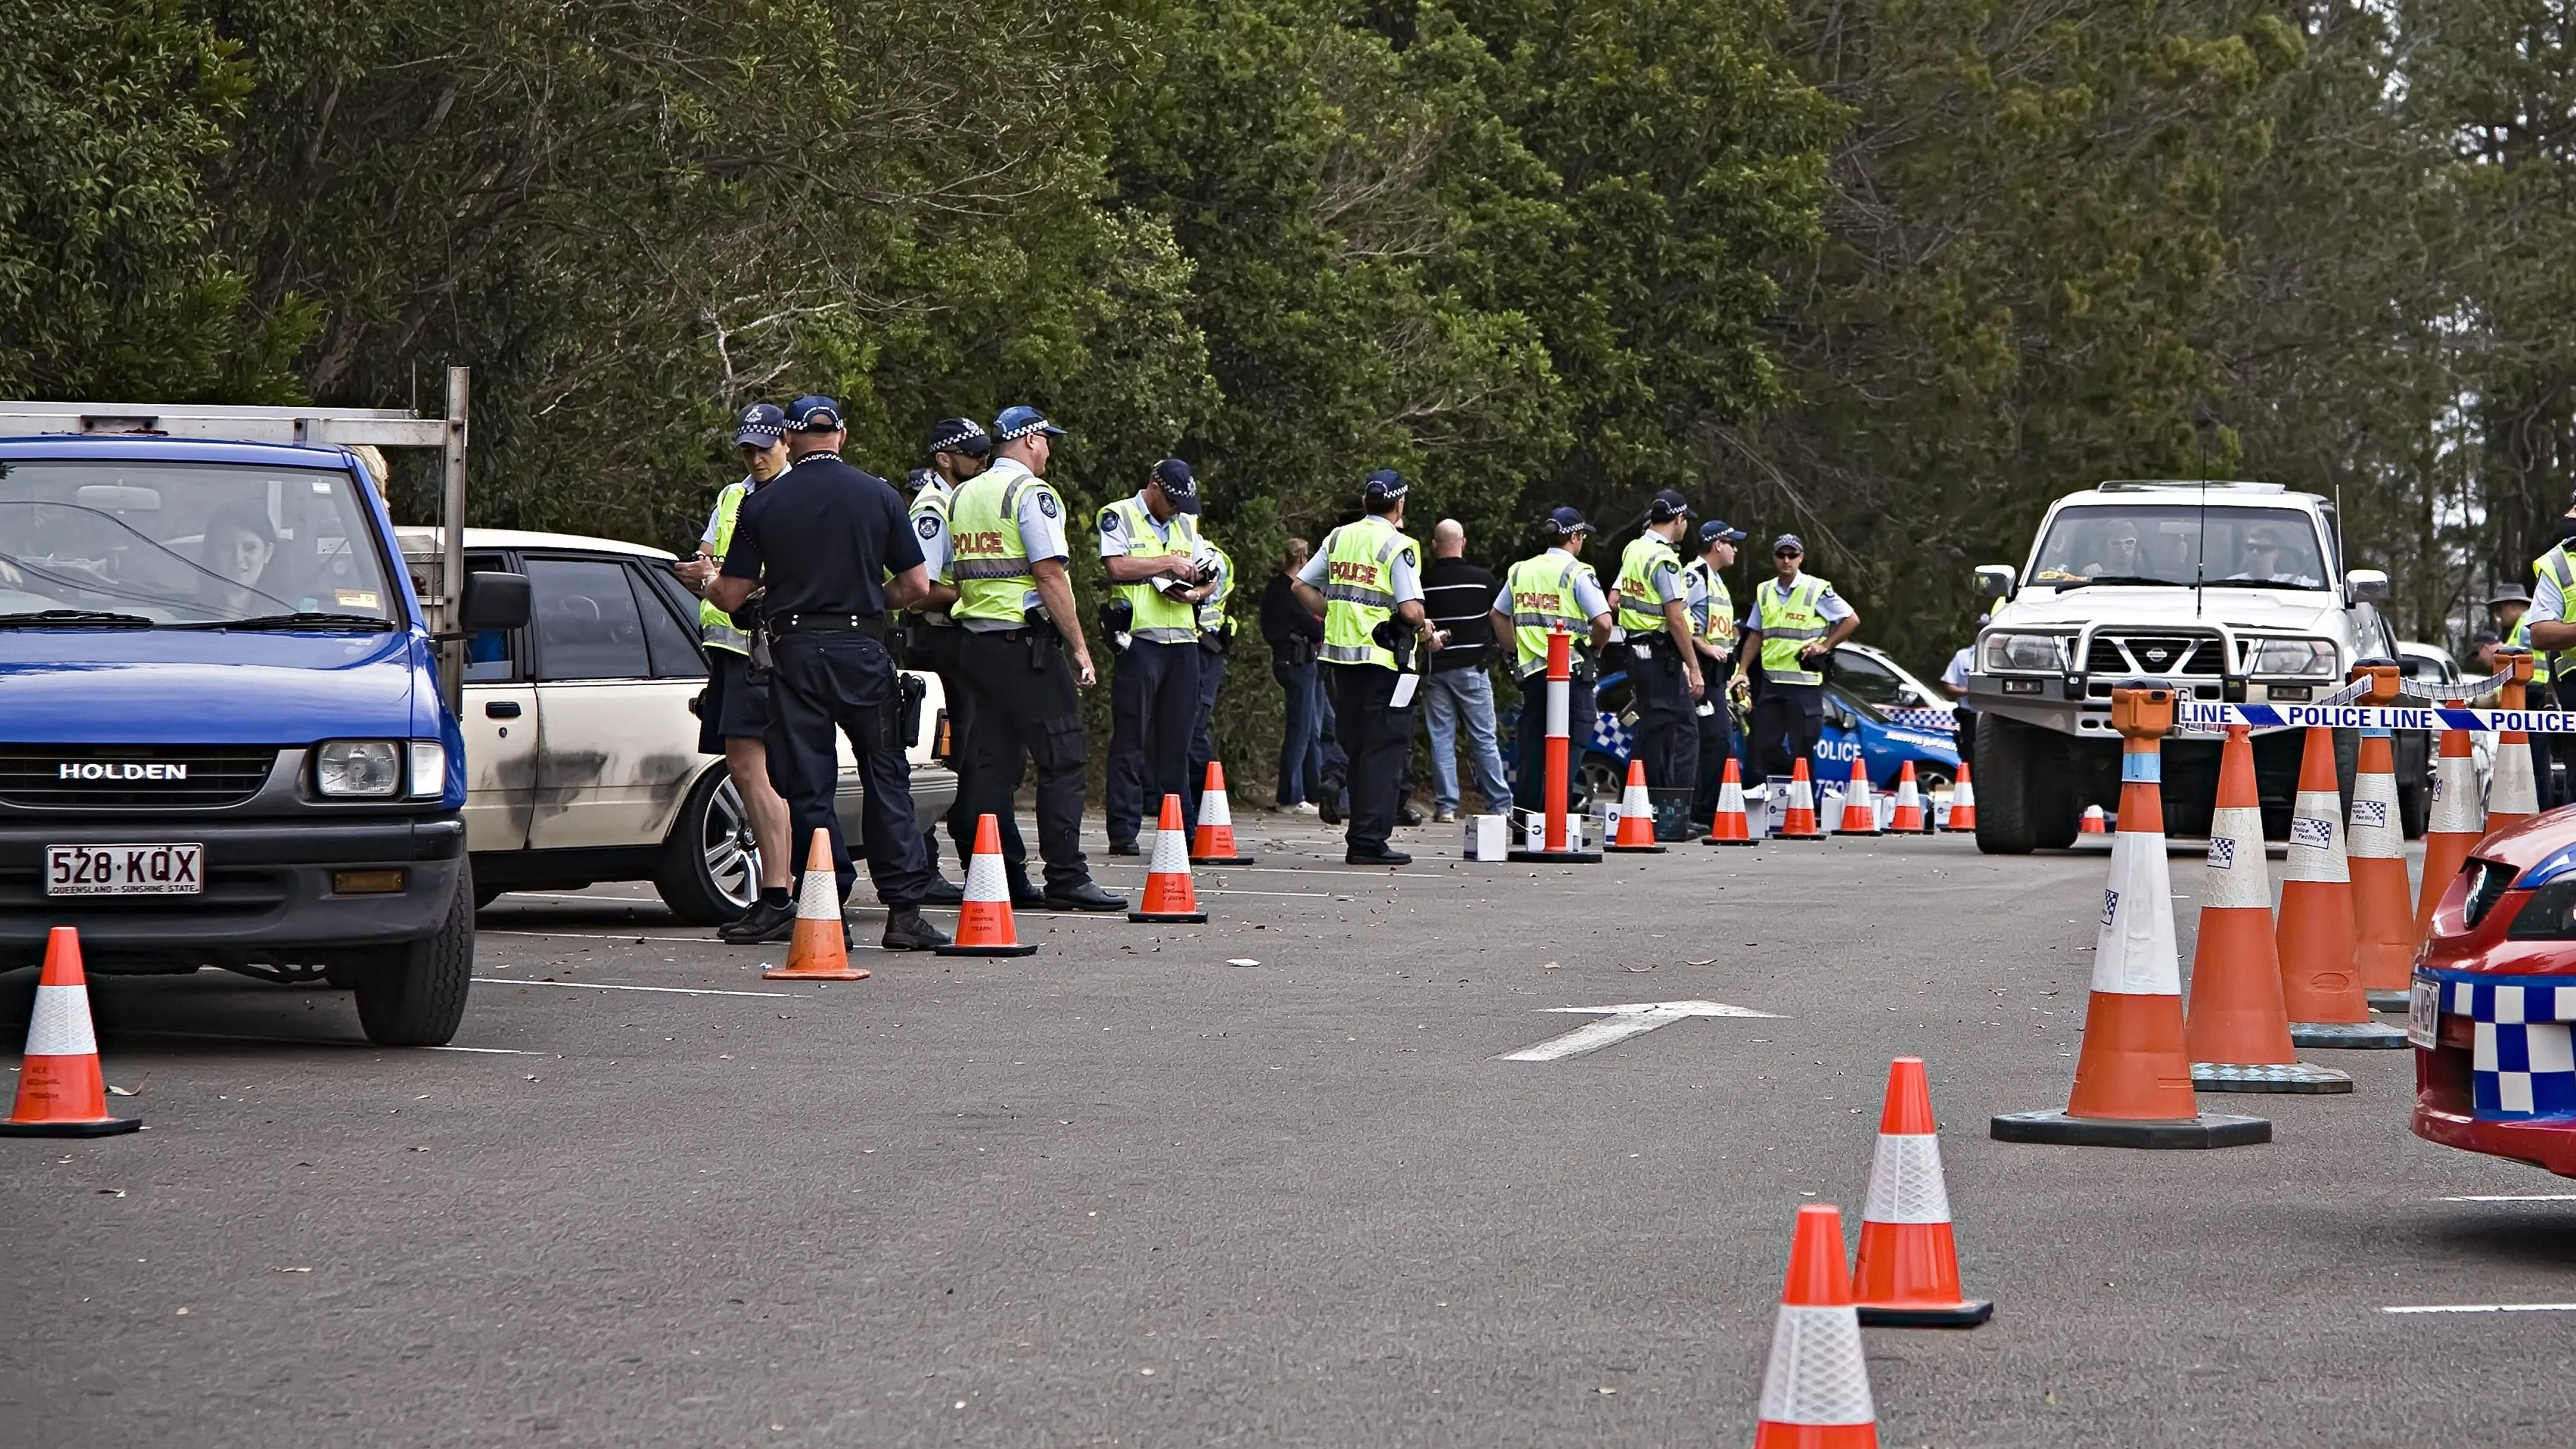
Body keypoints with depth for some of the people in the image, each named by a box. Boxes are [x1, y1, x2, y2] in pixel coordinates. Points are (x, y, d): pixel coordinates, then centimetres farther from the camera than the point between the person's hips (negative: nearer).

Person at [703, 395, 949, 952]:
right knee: (886, 778, 8)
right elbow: (917, 585, 1)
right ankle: (904, 910, 2)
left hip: (794, 652, 0)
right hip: (861, 650, 0)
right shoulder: (878, 495, 1)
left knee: (808, 786, 5)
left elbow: (731, 596, 0)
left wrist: (704, 583, 23)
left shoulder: (762, 504, 0)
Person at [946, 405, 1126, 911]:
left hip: (977, 641, 8)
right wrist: (1079, 647, -14)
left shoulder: (962, 497, 15)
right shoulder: (1031, 493, -9)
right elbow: (1049, 574, -16)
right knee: (1062, 760, -5)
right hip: (1027, 641, -8)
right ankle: (1066, 880, -8)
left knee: (993, 763, 8)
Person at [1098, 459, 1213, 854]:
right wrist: (1168, 563, -8)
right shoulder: (1118, 517, 1)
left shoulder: (1186, 525, 21)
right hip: (1139, 639, -6)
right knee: (1131, 738, -5)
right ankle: (1123, 832, -5)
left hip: (1183, 641, 6)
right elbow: (1117, 567, -14)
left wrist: (1194, 592, -2)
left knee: (1177, 737, 7)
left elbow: (1208, 580, 21)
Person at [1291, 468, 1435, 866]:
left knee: (1356, 749, 14)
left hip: (1341, 654, 7)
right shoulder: (1398, 547, -10)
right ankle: (1369, 841, -7)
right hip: (1384, 661, -7)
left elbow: (1301, 587, 13)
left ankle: (1359, 838, 16)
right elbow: (1411, 610, -17)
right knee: (1384, 750, -2)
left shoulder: (1339, 538, 10)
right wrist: (1425, 629, 2)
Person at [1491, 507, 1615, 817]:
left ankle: (1524, 814, 13)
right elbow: (1603, 622, -17)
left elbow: (1499, 616, 22)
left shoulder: (1520, 571, 12)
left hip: (1531, 668, 6)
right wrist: (1594, 649, 1)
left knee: (1531, 743, 12)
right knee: (1569, 745, -3)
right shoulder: (1577, 573, -8)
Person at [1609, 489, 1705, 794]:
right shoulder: (1664, 559, -16)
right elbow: (1676, 619, -19)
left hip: (1637, 651, 9)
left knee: (1651, 729, 14)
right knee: (1685, 729, -9)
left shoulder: (1632, 550, 11)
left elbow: (1614, 603, 15)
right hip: (1663, 654, -9)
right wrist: (1694, 668, -16)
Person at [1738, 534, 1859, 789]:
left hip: (1805, 684, -5)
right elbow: (1756, 635, 17)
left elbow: (1852, 620, -1)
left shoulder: (1817, 590, -4)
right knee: (1764, 744, 3)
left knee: (1801, 749, -3)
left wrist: (1825, 645, -7)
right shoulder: (1764, 591, 11)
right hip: (1771, 681, 5)